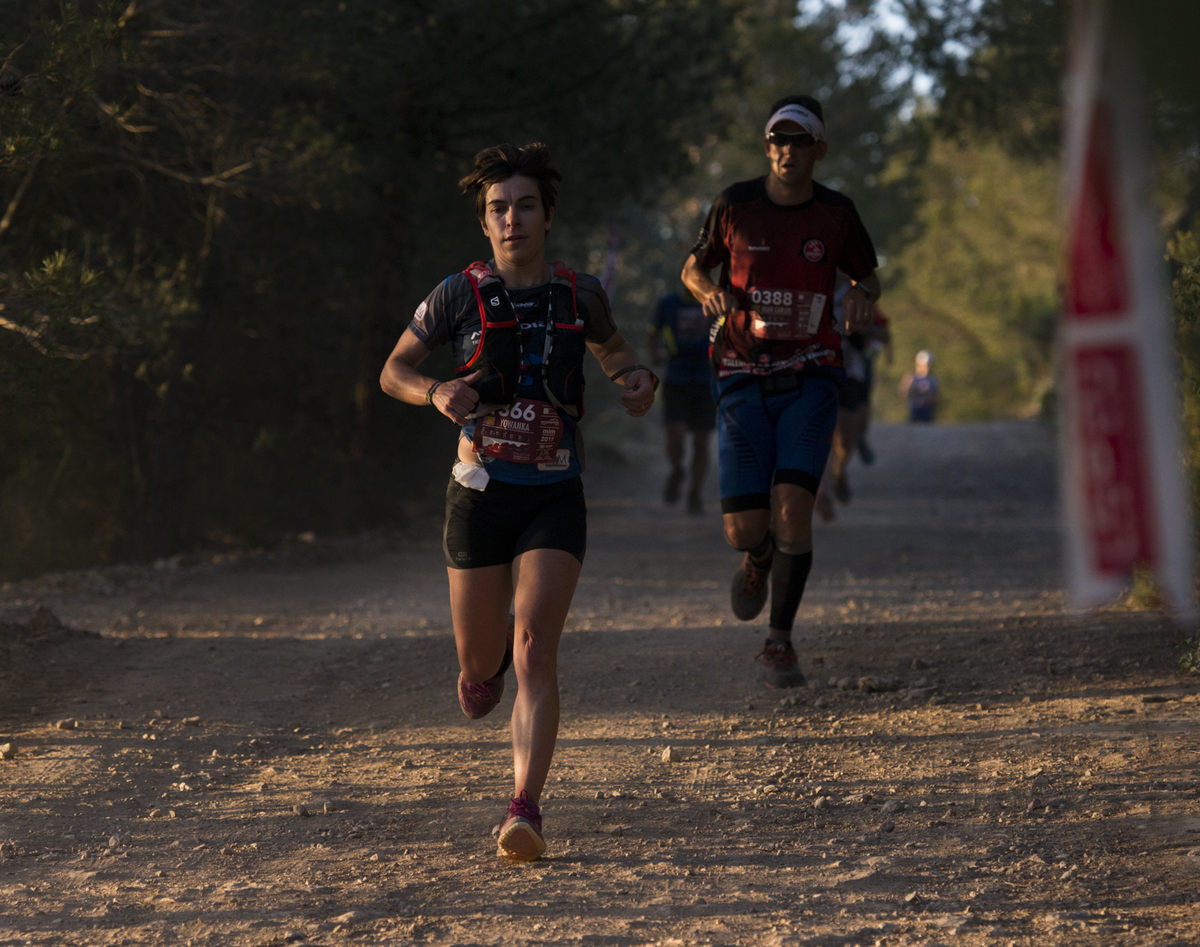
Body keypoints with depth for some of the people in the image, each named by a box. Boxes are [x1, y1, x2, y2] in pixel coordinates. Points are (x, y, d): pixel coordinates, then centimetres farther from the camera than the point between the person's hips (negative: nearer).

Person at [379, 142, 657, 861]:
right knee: (480, 659, 8)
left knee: (535, 648, -16)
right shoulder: (460, 295, -2)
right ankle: (487, 662, 49)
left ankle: (527, 809, -20)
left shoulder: (579, 294, 4)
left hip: (555, 496, 0)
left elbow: (613, 347, 25)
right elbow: (394, 371, 7)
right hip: (481, 493, 0)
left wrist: (638, 378, 3)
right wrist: (436, 392, -15)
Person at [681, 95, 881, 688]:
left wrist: (862, 299, -8)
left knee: (793, 506, -18)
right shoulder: (735, 205, -2)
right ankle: (759, 560, 33)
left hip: (809, 381, 0)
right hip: (743, 380, 0)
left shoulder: (836, 213, 1)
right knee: (744, 530, -7)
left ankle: (780, 643, -3)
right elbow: (693, 267, 12)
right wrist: (711, 292, -11)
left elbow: (868, 278, 16)